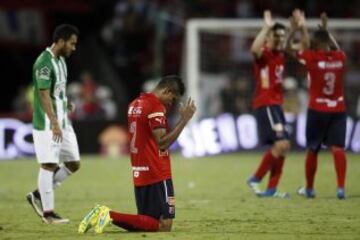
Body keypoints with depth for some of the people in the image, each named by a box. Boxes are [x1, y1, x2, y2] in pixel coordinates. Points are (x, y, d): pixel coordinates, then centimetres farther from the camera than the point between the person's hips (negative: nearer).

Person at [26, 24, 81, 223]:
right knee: (48, 165, -4)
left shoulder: (60, 60, 14)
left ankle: (38, 195, 19)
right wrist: (54, 123, -25)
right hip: (47, 124, -9)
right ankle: (48, 213, 2)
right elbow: (44, 95, -20)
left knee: (73, 163, 8)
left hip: (63, 122, 9)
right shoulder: (44, 62, -16)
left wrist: (66, 103, 8)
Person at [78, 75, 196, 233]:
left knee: (146, 222, 16)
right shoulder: (156, 107, -13)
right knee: (164, 225, -8)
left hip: (139, 174, 9)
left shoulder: (134, 104, 14)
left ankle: (104, 214, -1)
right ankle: (112, 216, -18)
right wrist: (184, 119, -18)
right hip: (157, 175, -9)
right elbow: (162, 142, -20)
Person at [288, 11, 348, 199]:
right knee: (337, 147, -5)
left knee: (312, 150, 12)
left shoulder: (312, 58, -11)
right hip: (338, 109, 2)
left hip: (317, 110, -2)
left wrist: (299, 28, 15)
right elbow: (336, 48, 26)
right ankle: (341, 187, -21)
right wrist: (326, 30, 32)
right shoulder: (340, 57, 0)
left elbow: (291, 48, 5)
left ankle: (309, 189, 22)